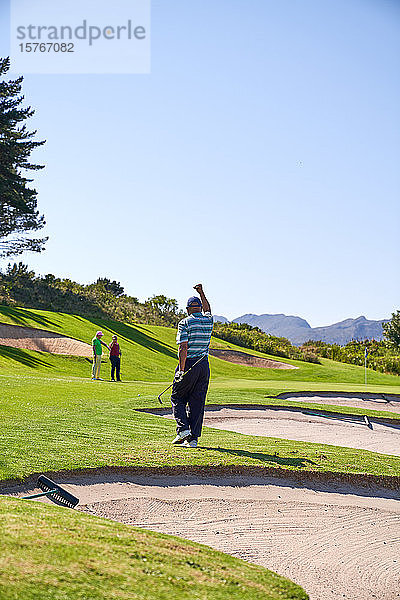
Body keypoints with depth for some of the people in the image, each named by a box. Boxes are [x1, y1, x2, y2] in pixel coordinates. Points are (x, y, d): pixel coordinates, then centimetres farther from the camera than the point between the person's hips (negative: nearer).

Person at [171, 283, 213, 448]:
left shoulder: (185, 323, -8)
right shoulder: (208, 320, 6)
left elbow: (183, 348, -17)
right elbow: (207, 309, 32)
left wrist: (182, 370, -17)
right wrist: (201, 293, 40)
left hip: (189, 364, -5)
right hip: (204, 365, 5)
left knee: (177, 398, 10)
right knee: (197, 402, 6)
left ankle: (183, 429, -7)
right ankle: (193, 438, 4)